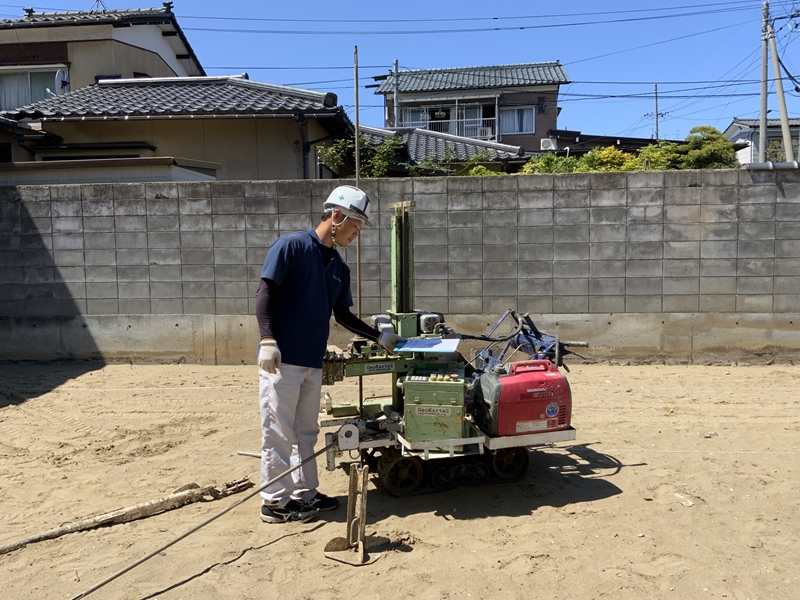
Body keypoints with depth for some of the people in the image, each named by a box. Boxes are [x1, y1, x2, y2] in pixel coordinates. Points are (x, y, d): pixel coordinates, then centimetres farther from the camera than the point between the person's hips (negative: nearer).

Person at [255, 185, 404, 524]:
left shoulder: (339, 267, 15)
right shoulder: (292, 246, -7)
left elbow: (343, 315, 21)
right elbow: (265, 293, -11)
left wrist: (378, 337, 16)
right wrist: (268, 340, -19)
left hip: (313, 363, 8)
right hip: (282, 360, -7)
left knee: (306, 432, 15)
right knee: (279, 432, 1)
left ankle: (304, 493, 27)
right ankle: (274, 502, 12)